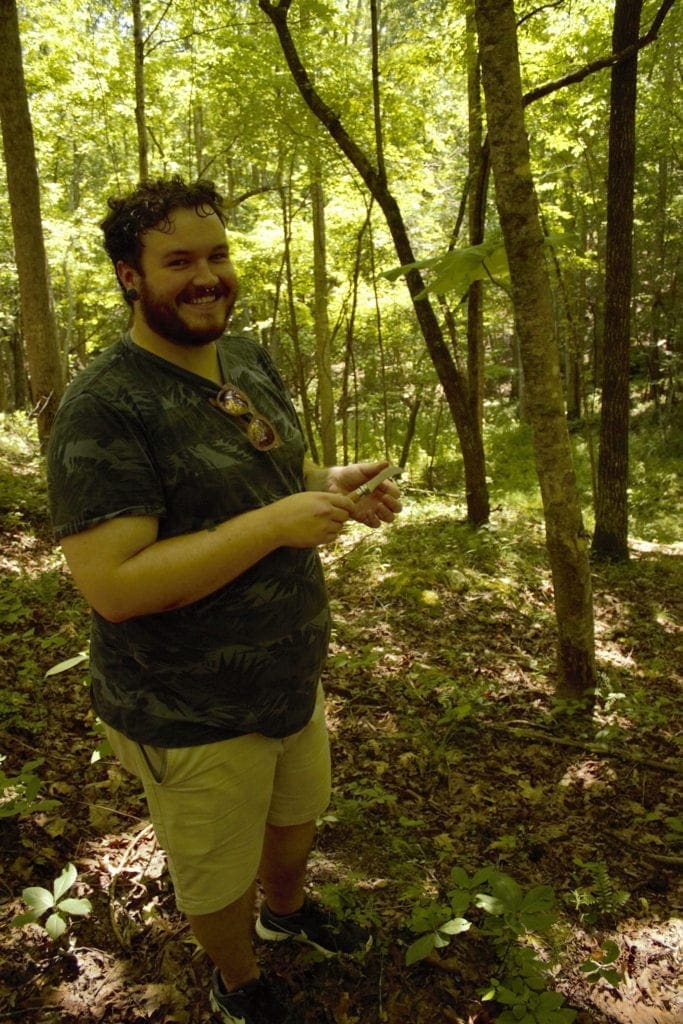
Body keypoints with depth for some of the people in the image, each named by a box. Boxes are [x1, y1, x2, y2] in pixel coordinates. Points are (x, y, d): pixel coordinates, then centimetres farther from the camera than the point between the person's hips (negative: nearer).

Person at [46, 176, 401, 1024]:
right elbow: (113, 585, -29)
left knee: (299, 815, 31)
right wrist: (276, 522, -30)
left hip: (292, 677, 7)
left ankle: (288, 908, 63)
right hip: (193, 717, -7)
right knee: (219, 880, 19)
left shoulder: (250, 359, 0)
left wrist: (334, 486, -8)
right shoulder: (104, 405, -24)